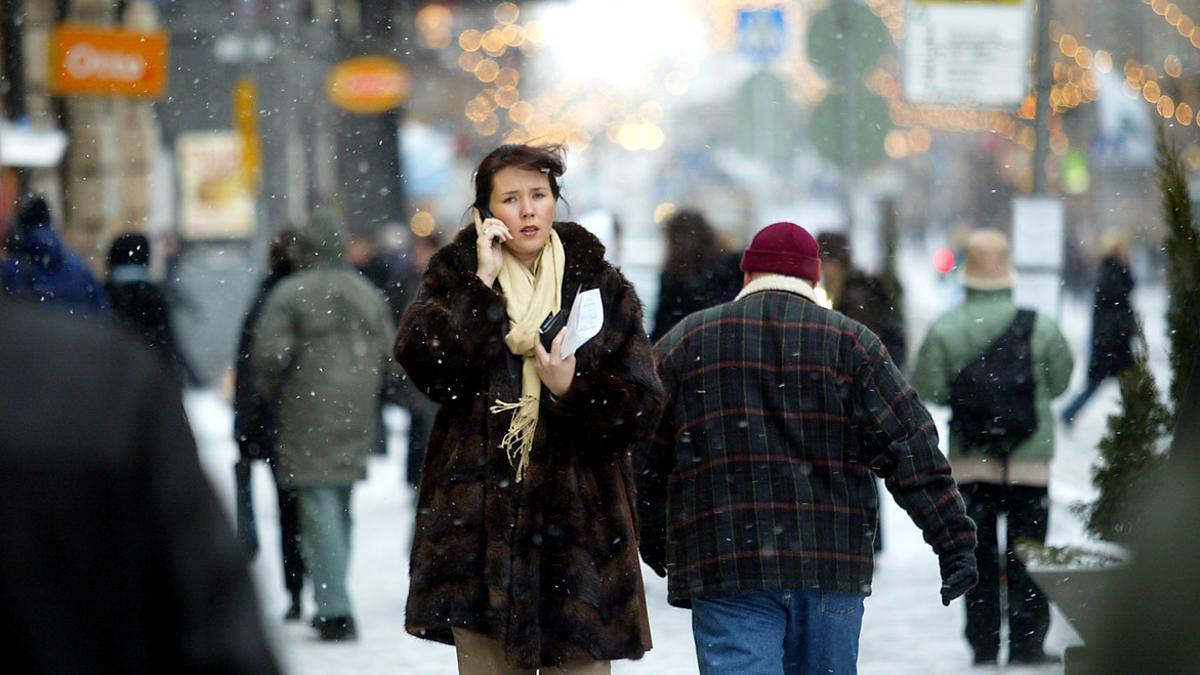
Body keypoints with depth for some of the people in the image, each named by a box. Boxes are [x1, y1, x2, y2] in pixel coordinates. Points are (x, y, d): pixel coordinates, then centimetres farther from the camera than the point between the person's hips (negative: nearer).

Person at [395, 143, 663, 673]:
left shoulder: (601, 288, 8)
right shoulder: (457, 274, 9)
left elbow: (641, 410, 3)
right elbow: (420, 359, -10)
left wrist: (572, 388, -15)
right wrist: (483, 284, -11)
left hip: (577, 523, 0)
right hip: (480, 523, 0)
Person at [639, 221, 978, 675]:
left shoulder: (682, 343, 8)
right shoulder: (849, 343, 4)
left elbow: (647, 460, 12)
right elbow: (910, 449, -2)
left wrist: (653, 540, 27)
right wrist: (954, 541, -1)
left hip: (723, 565, -1)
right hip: (832, 566, 1)